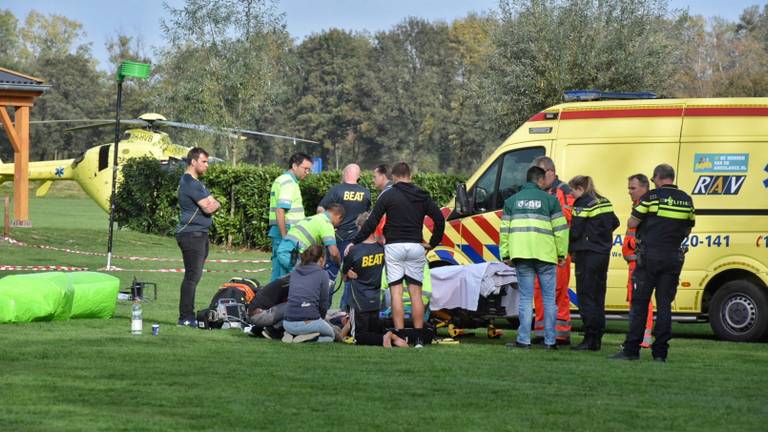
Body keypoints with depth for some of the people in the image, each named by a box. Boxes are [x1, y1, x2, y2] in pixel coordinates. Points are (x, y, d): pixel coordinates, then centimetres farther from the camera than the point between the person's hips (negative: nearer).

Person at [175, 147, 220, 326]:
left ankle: (187, 315, 14)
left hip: (199, 234, 10)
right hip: (192, 234, -10)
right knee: (192, 276, -10)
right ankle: (186, 317, -10)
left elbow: (212, 203, 16)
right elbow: (208, 208, -19)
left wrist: (213, 204, -7)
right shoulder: (190, 183, -13)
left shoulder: (196, 182, 21)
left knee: (193, 276, 11)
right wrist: (215, 204, 3)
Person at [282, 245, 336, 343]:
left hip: (289, 324, 5)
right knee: (331, 335, 25)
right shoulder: (322, 274, -1)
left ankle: (291, 335, 5)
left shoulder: (294, 272, 13)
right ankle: (310, 337, -5)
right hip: (309, 323, -5)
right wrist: (320, 319, 20)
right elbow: (324, 303, 1)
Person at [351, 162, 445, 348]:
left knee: (396, 292, -2)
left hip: (394, 247, -3)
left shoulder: (388, 196, -1)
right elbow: (440, 219, 5)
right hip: (416, 247, 3)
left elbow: (371, 223, -4)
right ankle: (419, 338, 2)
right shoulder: (422, 196, 8)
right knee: (416, 292, 5)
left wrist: (355, 242, 4)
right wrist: (432, 243, 15)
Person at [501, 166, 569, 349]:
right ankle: (550, 340, 6)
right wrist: (562, 253, 8)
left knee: (525, 298, 5)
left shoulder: (511, 201, 13)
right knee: (549, 299, 6)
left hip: (521, 254, 2)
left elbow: (504, 229, 10)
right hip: (545, 255, -2)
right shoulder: (549, 200, 4)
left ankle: (524, 340, 1)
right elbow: (560, 228, 1)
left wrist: (505, 254, 13)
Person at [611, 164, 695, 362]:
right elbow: (687, 230, 17)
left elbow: (631, 223, -4)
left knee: (639, 303, 0)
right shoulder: (686, 200, 9)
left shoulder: (651, 197, -6)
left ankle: (632, 349, -1)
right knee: (664, 304, 6)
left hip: (650, 255, -4)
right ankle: (660, 351, 4)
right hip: (673, 258, 4)